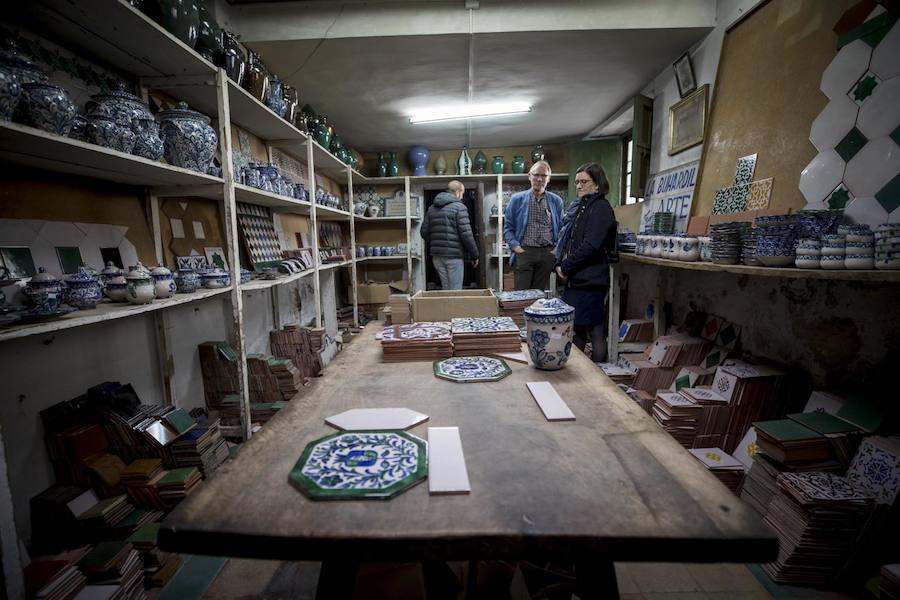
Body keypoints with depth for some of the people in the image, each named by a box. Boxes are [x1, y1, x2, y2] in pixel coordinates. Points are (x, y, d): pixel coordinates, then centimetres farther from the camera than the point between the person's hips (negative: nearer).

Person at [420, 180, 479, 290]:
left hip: (437, 256, 7)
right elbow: (466, 234, -14)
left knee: (445, 289, 15)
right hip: (454, 256, -7)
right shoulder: (459, 207, -7)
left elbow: (424, 232, 12)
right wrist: (474, 255, -5)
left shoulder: (432, 208, 13)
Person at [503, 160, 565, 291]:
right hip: (524, 252, -2)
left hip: (548, 253, 2)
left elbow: (561, 228, 13)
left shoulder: (556, 201, 9)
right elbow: (507, 227, 5)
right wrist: (515, 246, -7)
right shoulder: (517, 199, 3)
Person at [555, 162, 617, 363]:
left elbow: (590, 246, -20)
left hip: (590, 280, -9)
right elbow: (565, 240, 19)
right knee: (574, 327, 16)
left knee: (594, 328, 0)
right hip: (575, 279, 9)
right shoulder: (578, 207, 16)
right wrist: (560, 265, 2)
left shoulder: (601, 208, -10)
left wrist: (565, 267, -13)